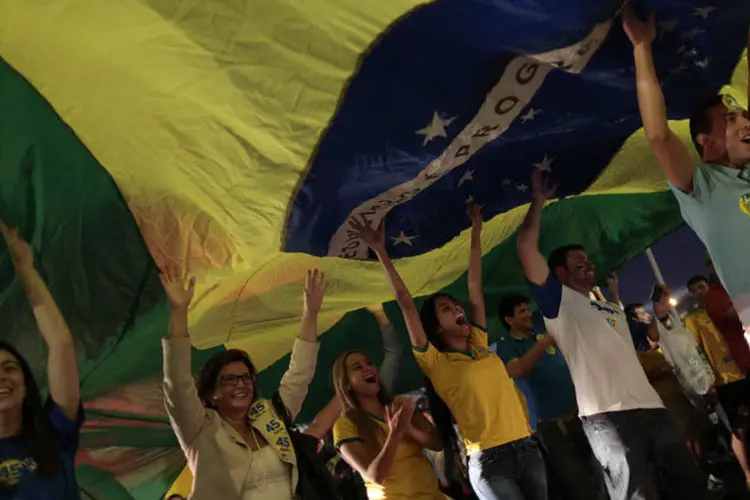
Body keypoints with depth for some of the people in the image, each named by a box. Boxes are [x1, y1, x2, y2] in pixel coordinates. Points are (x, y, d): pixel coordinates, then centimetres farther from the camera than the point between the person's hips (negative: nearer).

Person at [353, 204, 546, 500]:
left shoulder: (479, 344, 11)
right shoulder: (436, 363, -3)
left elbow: (474, 287, 14)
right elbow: (405, 302, -8)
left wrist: (476, 234, 19)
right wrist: (381, 252, -9)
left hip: (527, 448, 5)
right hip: (489, 460, -5)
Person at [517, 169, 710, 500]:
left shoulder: (613, 311, 28)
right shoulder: (559, 301, 4)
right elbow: (526, 248, -9)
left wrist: (659, 315, 21)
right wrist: (539, 201, -1)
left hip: (650, 405, 8)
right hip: (606, 413, -8)